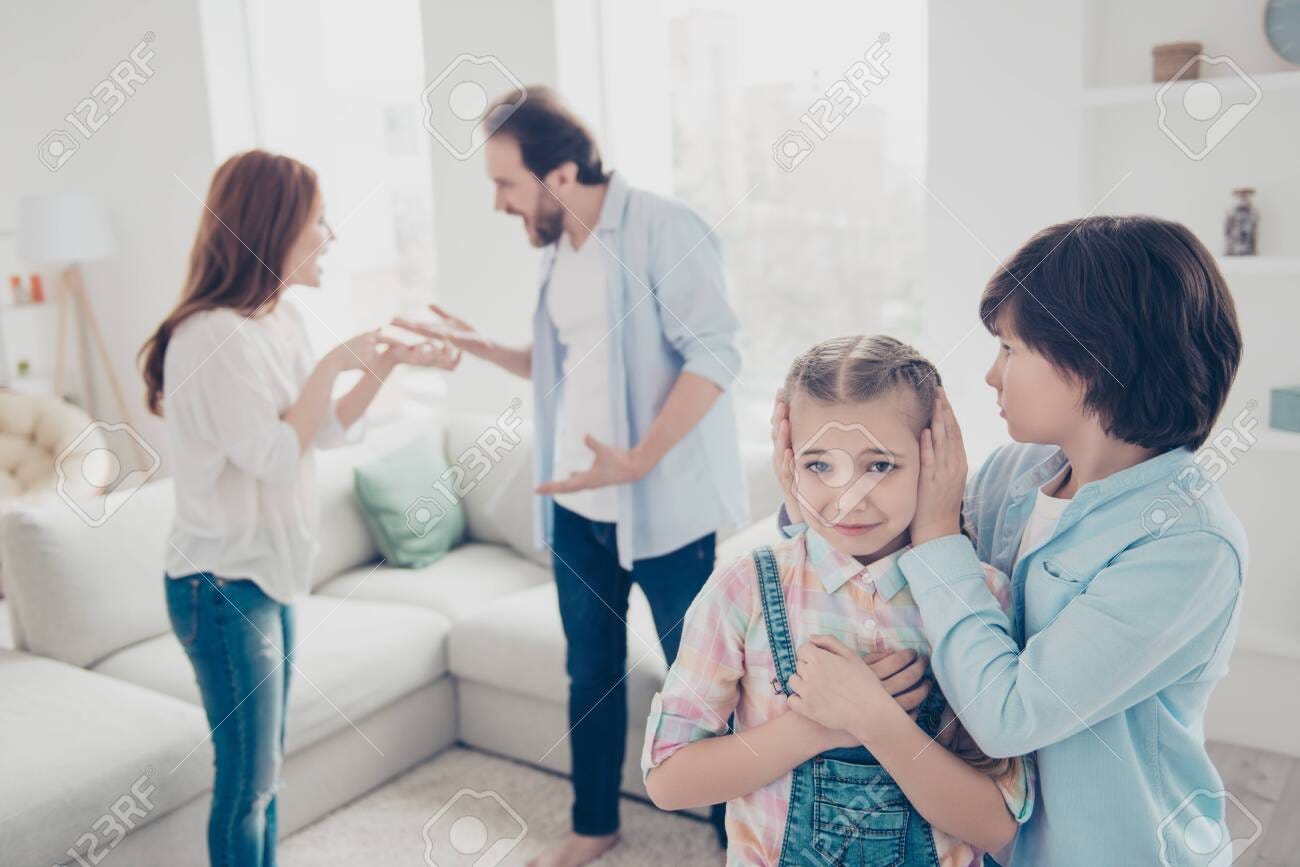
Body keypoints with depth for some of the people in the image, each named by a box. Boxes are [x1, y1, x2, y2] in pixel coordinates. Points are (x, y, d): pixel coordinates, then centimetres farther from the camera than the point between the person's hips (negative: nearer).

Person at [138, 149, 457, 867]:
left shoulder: (281, 318, 5)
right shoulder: (212, 335, -22)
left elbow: (328, 431, 11)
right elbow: (275, 458, -23)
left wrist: (387, 364, 0)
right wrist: (332, 364, -19)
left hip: (267, 571, 9)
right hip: (223, 585, -9)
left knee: (264, 763, 20)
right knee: (247, 774, 5)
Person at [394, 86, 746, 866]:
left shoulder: (663, 230, -15)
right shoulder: (559, 248, 9)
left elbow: (715, 354, -21)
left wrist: (638, 459, -27)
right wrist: (479, 347, 10)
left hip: (664, 507, -7)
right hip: (575, 507, 7)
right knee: (591, 673, 18)